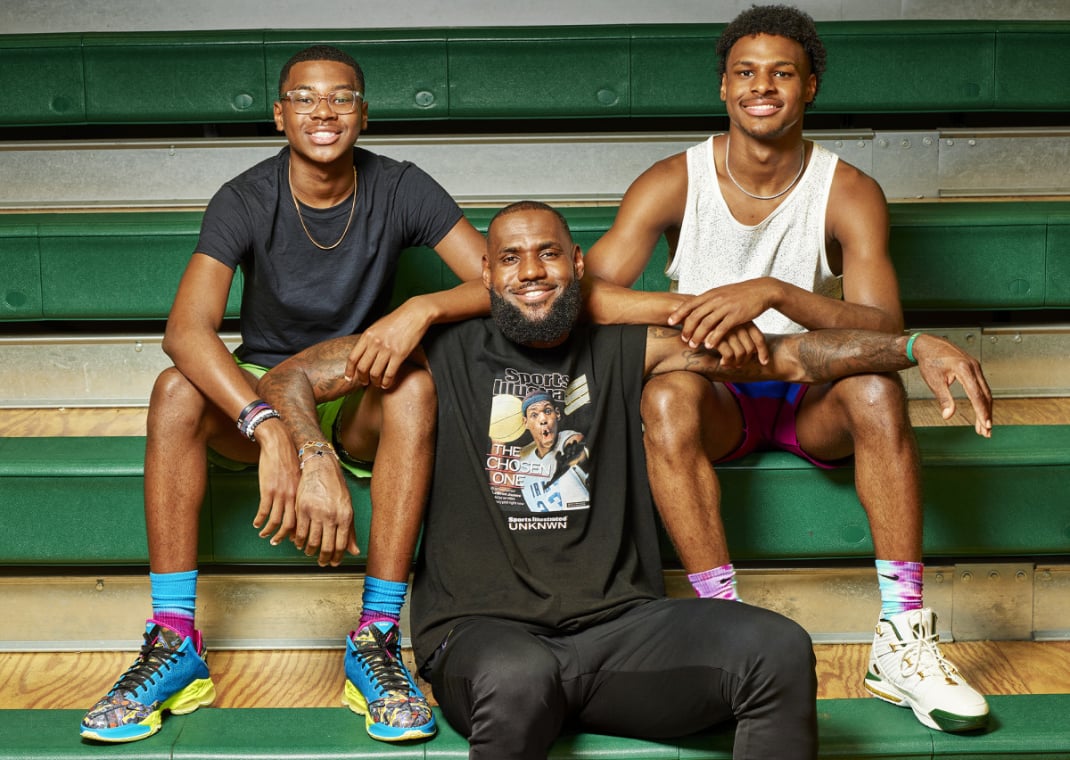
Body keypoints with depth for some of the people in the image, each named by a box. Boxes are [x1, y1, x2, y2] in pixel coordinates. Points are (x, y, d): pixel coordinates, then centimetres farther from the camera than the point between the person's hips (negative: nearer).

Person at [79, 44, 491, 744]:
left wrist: (423, 308, -37)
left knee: (414, 387, -34)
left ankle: (377, 639, -33)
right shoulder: (244, 202, -13)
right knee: (177, 389, -31)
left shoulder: (399, 190, -9)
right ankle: (174, 644, -30)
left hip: (360, 398, 0)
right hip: (259, 390, 0)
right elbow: (187, 329, -30)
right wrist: (271, 430, -46)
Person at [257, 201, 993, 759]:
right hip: (484, 634, -2)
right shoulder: (445, 354, 10)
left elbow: (787, 355, 10)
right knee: (520, 677, -39)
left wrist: (917, 346, -1)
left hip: (618, 627, 3)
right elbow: (289, 379, 10)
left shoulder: (626, 352, 15)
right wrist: (312, 458, -12)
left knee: (779, 649, -22)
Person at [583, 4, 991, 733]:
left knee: (876, 386, -32)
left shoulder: (849, 193, -8)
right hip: (721, 400, 0)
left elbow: (885, 328, -22)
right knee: (666, 394, -33)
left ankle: (901, 643, -29)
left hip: (814, 398, 0)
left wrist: (772, 292, -37)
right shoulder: (673, 183, -6)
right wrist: (700, 315, -32)